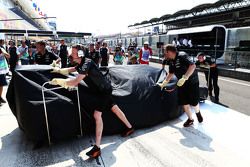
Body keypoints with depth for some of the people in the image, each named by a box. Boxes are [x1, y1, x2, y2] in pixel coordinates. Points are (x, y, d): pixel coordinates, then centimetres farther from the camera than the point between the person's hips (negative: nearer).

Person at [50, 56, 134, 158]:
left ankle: (97, 148, -13)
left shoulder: (87, 63, -26)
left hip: (104, 90, -10)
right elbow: (70, 70, 22)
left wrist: (58, 81, -21)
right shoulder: (81, 63, 4)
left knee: (97, 114, -17)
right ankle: (130, 127, 35)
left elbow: (75, 82, -30)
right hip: (101, 90, 10)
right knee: (114, 108, 18)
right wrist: (59, 70, 8)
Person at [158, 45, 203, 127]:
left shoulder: (182, 56, -22)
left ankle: (198, 113, 37)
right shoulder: (171, 61, 3)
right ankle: (190, 119, 24)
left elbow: (193, 66, -33)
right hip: (182, 83, 7)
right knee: (184, 102, 6)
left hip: (192, 82, -7)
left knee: (194, 102, 3)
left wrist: (184, 78, -38)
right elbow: (171, 73, 16)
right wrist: (163, 84, 17)